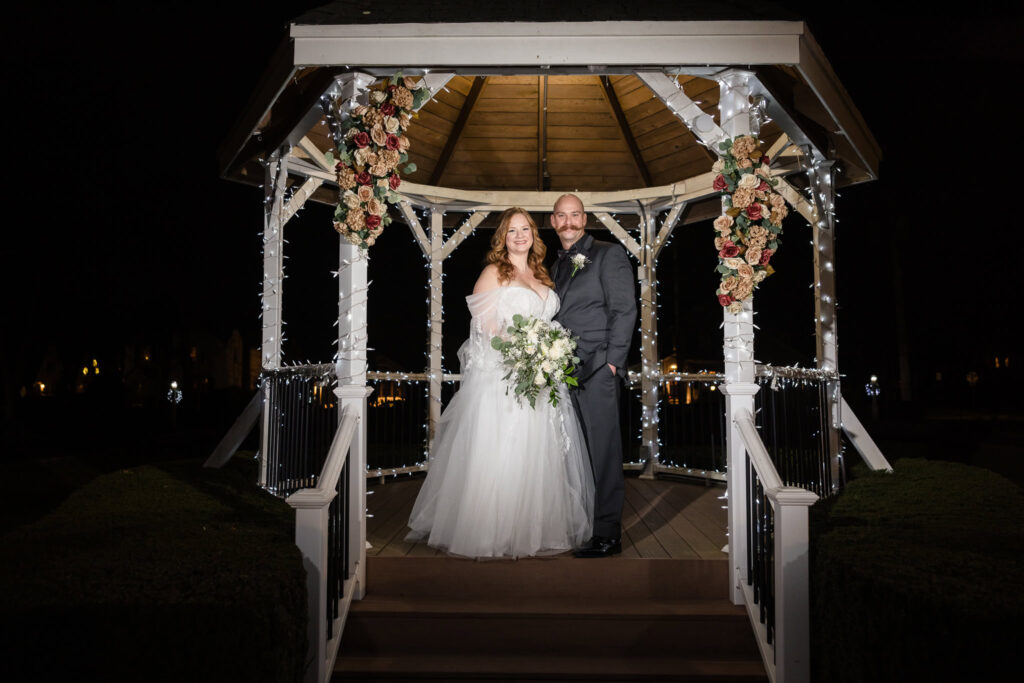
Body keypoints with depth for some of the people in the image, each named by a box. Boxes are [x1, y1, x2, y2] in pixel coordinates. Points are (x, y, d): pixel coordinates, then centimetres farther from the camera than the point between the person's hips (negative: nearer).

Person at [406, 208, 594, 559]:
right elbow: (485, 327, -8)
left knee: (538, 456, 8)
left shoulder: (541, 276, 18)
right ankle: (492, 533, 6)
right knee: (500, 457, -5)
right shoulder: (494, 273, 0)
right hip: (501, 376, -6)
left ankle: (535, 528, 20)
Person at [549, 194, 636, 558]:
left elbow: (625, 310, -5)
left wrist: (611, 362, -11)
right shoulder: (557, 265, 21)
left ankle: (607, 534, 5)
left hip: (597, 370, -6)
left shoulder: (609, 255, 1)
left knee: (603, 453, -2)